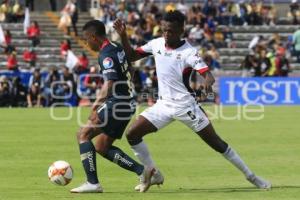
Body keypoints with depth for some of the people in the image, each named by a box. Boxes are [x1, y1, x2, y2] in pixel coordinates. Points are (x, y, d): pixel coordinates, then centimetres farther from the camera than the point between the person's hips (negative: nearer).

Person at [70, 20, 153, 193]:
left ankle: (93, 183, -13)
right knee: (102, 148, 14)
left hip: (116, 105, -10)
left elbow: (110, 83, -28)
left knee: (83, 134, -7)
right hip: (126, 104, 10)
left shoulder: (106, 54, -17)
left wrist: (97, 104, -35)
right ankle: (142, 171, 7)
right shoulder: (117, 48, 12)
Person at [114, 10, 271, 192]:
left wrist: (208, 82, -51)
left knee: (215, 142, -3)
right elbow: (132, 56, 9)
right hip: (164, 104, 5)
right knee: (132, 134, -4)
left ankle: (251, 176, 9)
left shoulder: (189, 52, -16)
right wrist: (123, 36, -6)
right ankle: (155, 175, 11)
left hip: (185, 105, -5)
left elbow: (207, 74, -27)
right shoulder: (157, 44, 0)